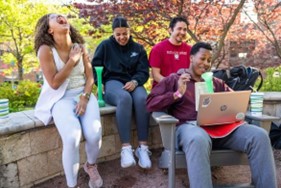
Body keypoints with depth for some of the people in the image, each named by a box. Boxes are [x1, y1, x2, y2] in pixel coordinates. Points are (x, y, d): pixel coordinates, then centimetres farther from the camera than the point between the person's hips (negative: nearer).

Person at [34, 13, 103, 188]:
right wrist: (72, 61, -12)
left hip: (84, 94, 3)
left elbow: (90, 77, 5)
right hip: (61, 98, -3)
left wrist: (85, 98, -11)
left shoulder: (80, 47, 5)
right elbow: (54, 83, -13)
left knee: (94, 134, -22)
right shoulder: (46, 50, -8)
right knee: (72, 138, -28)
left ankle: (91, 165, 14)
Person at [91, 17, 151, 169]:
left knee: (142, 99, -35)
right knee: (124, 98, -39)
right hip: (113, 82, -2)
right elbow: (94, 67, 7)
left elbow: (144, 72, 7)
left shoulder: (138, 48, 15)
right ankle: (126, 148, -39)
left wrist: (135, 81, -16)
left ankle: (143, 147, -30)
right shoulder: (105, 45, 10)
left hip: (133, 83, 2)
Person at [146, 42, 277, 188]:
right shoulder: (173, 79, 16)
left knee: (259, 135, -22)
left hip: (220, 125, 5)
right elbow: (151, 104, 6)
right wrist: (177, 94, -5)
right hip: (189, 125, -4)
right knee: (198, 140, -43)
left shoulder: (217, 82, 29)